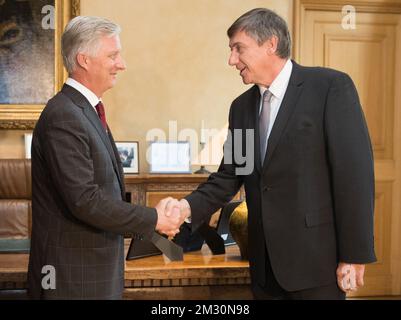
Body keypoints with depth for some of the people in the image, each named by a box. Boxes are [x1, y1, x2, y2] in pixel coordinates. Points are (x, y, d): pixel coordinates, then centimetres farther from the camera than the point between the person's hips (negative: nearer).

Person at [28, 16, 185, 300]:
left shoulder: (88, 110, 11)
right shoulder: (63, 117, -20)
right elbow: (84, 200, -25)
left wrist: (155, 216, 0)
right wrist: (153, 220, -16)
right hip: (73, 275, -9)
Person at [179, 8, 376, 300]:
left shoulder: (331, 86, -9)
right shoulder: (242, 106, 10)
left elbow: (355, 172, -12)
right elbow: (229, 176, 10)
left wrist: (354, 255, -14)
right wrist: (189, 206, -8)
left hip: (315, 256, -5)